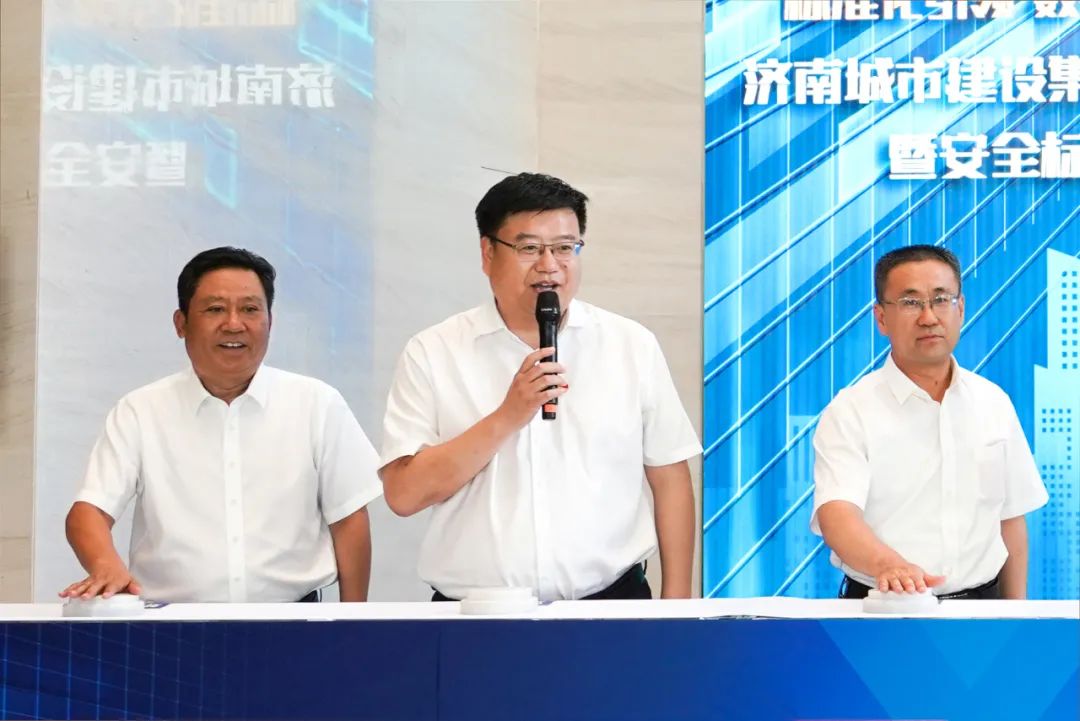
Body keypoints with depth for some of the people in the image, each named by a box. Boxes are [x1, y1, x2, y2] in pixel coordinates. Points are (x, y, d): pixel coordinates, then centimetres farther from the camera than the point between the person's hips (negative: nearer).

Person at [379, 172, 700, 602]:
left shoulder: (633, 346, 4)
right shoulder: (431, 353, -1)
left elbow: (670, 481, 6)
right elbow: (404, 494, -9)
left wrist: (676, 604, 1)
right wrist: (506, 418, -18)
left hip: (610, 600, 1)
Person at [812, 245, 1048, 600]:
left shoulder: (994, 402, 12)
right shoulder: (851, 411, -3)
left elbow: (1011, 517, 17)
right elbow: (837, 512, -18)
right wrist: (887, 564, -38)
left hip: (980, 604, 4)